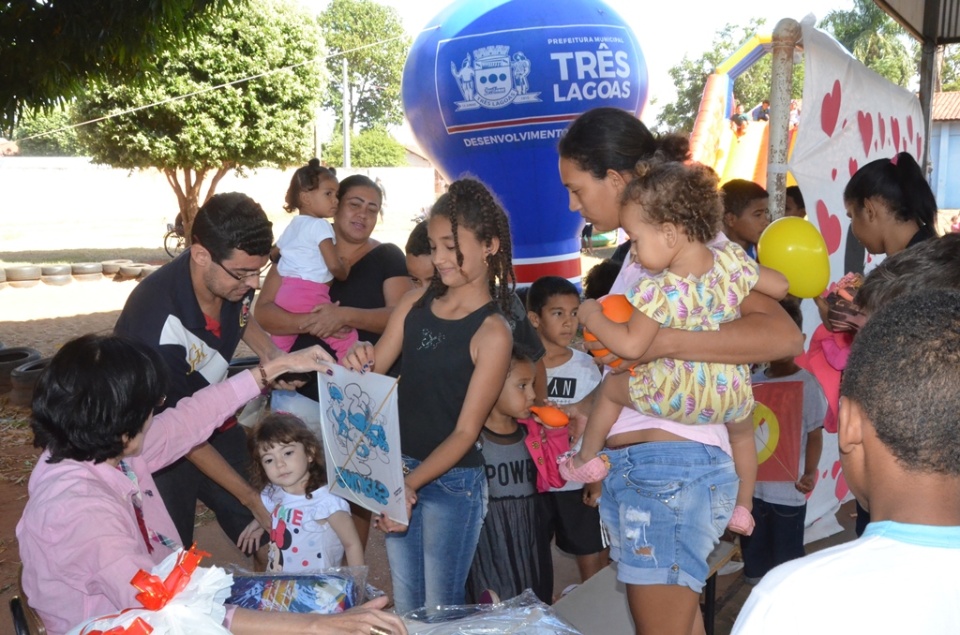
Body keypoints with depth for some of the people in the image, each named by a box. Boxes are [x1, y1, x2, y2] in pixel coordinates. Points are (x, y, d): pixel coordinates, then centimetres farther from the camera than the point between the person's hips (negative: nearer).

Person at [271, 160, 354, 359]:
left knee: (280, 343, 21)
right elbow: (334, 265, -17)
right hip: (309, 296, -9)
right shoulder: (320, 225, -8)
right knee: (346, 337, -8)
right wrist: (345, 272, 4)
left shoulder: (292, 226, 19)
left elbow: (273, 254, 31)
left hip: (284, 293, 9)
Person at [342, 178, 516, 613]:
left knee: (439, 614, 6)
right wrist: (358, 368, -16)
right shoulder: (415, 303, 3)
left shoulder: (492, 332, -13)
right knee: (405, 610, 16)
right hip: (398, 471, 5)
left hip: (451, 481, -5)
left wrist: (411, 483, -25)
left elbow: (466, 431, -15)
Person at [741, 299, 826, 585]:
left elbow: (815, 435, -8)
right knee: (754, 564, 17)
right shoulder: (754, 381, 6)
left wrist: (809, 473, -21)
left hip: (788, 491, -5)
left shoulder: (807, 384, -7)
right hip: (751, 487, 5)